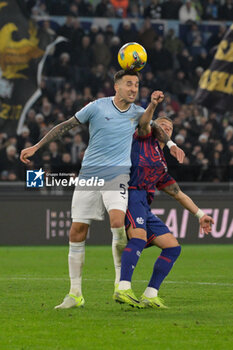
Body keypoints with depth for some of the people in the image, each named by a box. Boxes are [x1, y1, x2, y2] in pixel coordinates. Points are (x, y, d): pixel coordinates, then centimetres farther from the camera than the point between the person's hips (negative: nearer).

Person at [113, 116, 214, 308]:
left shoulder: (163, 167, 31)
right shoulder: (145, 138, 16)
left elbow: (179, 194, 35)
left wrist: (200, 214, 32)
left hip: (145, 208, 8)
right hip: (131, 194, -8)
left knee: (173, 247, 2)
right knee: (139, 236, -32)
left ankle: (150, 296, -1)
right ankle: (123, 289, -45)